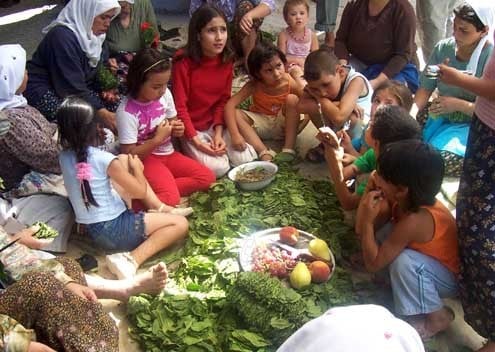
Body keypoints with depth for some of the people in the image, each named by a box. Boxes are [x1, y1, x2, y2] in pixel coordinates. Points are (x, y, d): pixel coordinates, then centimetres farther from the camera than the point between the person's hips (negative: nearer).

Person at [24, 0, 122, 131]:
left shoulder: (90, 32, 0)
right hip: (46, 92, -8)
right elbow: (72, 86, -30)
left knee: (115, 101, -10)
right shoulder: (63, 36, -26)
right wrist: (101, 113, -35)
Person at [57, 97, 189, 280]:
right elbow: (140, 192, -11)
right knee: (180, 224, -4)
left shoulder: (64, 157, -3)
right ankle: (132, 260, -16)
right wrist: (136, 168, 6)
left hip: (91, 230, 8)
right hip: (114, 230, -8)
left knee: (124, 160, 17)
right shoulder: (104, 159, -22)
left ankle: (158, 208, 17)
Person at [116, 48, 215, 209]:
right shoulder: (127, 111, -21)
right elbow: (129, 155, -19)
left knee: (207, 177, -6)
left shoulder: (165, 94, -5)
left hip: (168, 153, 8)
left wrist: (177, 130, -10)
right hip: (145, 159, -8)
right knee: (171, 198, -29)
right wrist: (157, 139, -25)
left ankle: (154, 190, -10)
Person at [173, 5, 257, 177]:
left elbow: (224, 99, 0)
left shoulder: (226, 60, -4)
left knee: (246, 159, -10)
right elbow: (179, 106, -18)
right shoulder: (184, 62, -21)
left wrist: (218, 133, -12)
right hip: (191, 127, -5)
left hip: (216, 124, 5)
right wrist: (196, 141, -23)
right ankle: (191, 150, 7)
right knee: (218, 168, -21)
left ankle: (215, 145, 14)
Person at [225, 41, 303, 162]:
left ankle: (288, 150, -24)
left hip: (283, 125, 0)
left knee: (292, 99, -27)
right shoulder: (254, 86, -22)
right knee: (235, 113, -25)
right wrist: (235, 135, -42)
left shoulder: (290, 83, -22)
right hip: (261, 124, 1)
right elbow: (230, 105, -31)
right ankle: (265, 153, -31)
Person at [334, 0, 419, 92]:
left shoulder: (403, 9, -19)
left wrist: (377, 81, -30)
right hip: (360, 62, 3)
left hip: (397, 68, -3)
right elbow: (341, 39, -4)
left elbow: (403, 54, -19)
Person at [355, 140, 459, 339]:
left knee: (404, 261, -34)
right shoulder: (405, 200, -14)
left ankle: (437, 317, -11)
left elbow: (373, 264, -28)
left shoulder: (415, 221, -36)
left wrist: (368, 220, -30)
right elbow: (361, 232, -8)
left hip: (452, 277, -7)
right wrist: (369, 193, -19)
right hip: (432, 263, 7)